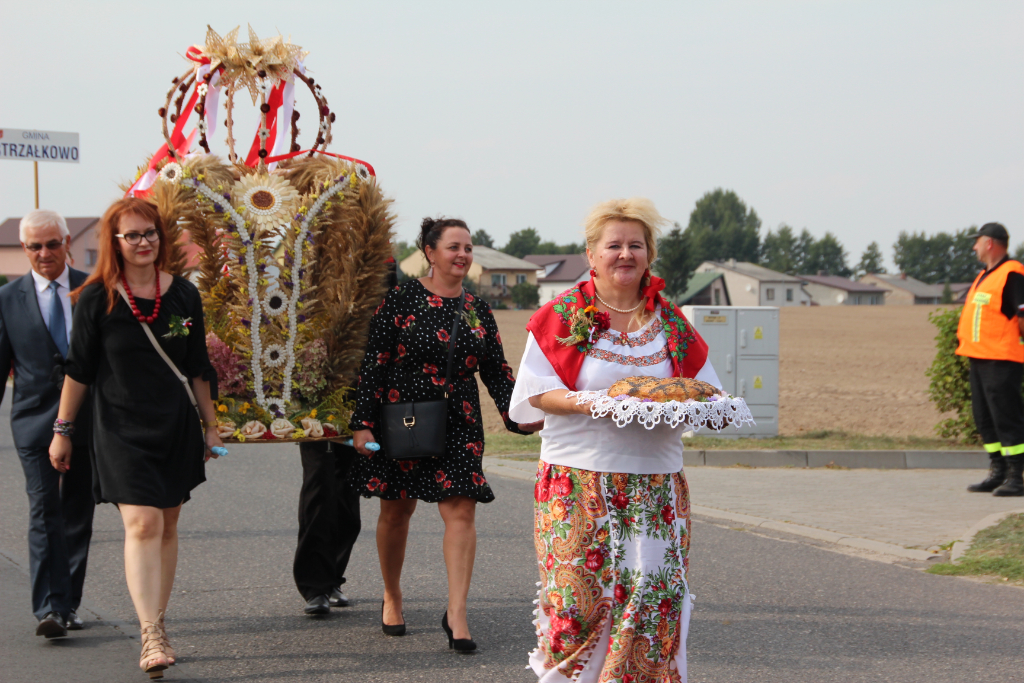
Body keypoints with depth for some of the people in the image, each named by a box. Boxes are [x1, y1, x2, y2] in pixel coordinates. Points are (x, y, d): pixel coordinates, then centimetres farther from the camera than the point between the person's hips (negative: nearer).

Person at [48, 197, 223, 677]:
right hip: (121, 428, -4)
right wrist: (62, 430, 2)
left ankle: (156, 624, 20)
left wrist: (210, 425, 14)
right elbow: (79, 368, 1)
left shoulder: (183, 295, 5)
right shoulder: (97, 299, -4)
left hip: (176, 426, 4)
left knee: (166, 526, 8)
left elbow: (198, 368, 12)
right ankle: (151, 637, -20)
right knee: (142, 524, -15)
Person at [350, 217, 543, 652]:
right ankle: (392, 597, 29)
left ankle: (456, 612, -7)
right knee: (395, 510, 8)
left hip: (459, 424, 3)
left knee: (461, 510, -8)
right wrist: (363, 422, -10)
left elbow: (497, 371, 12)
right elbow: (373, 363, -6)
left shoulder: (478, 310, 8)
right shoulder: (402, 299, -4)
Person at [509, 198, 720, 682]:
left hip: (656, 485, 3)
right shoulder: (563, 315, 3)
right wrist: (582, 403, -19)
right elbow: (537, 392, -1)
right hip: (579, 480, -3)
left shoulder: (670, 323, 12)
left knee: (653, 595, -4)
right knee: (579, 591, -8)